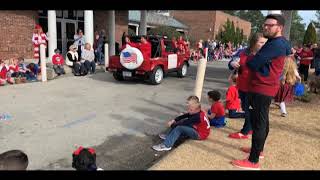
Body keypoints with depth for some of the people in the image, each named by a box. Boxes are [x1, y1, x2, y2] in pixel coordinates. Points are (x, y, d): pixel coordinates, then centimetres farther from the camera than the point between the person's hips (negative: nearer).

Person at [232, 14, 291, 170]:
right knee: (262, 121, 19)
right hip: (264, 87, 11)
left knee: (259, 123, -7)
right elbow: (262, 63, 16)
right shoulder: (274, 43, 17)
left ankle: (253, 161, 1)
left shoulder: (276, 44, -19)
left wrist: (247, 62, -1)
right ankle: (258, 149, 35)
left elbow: (253, 64, -21)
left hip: (262, 88, -11)